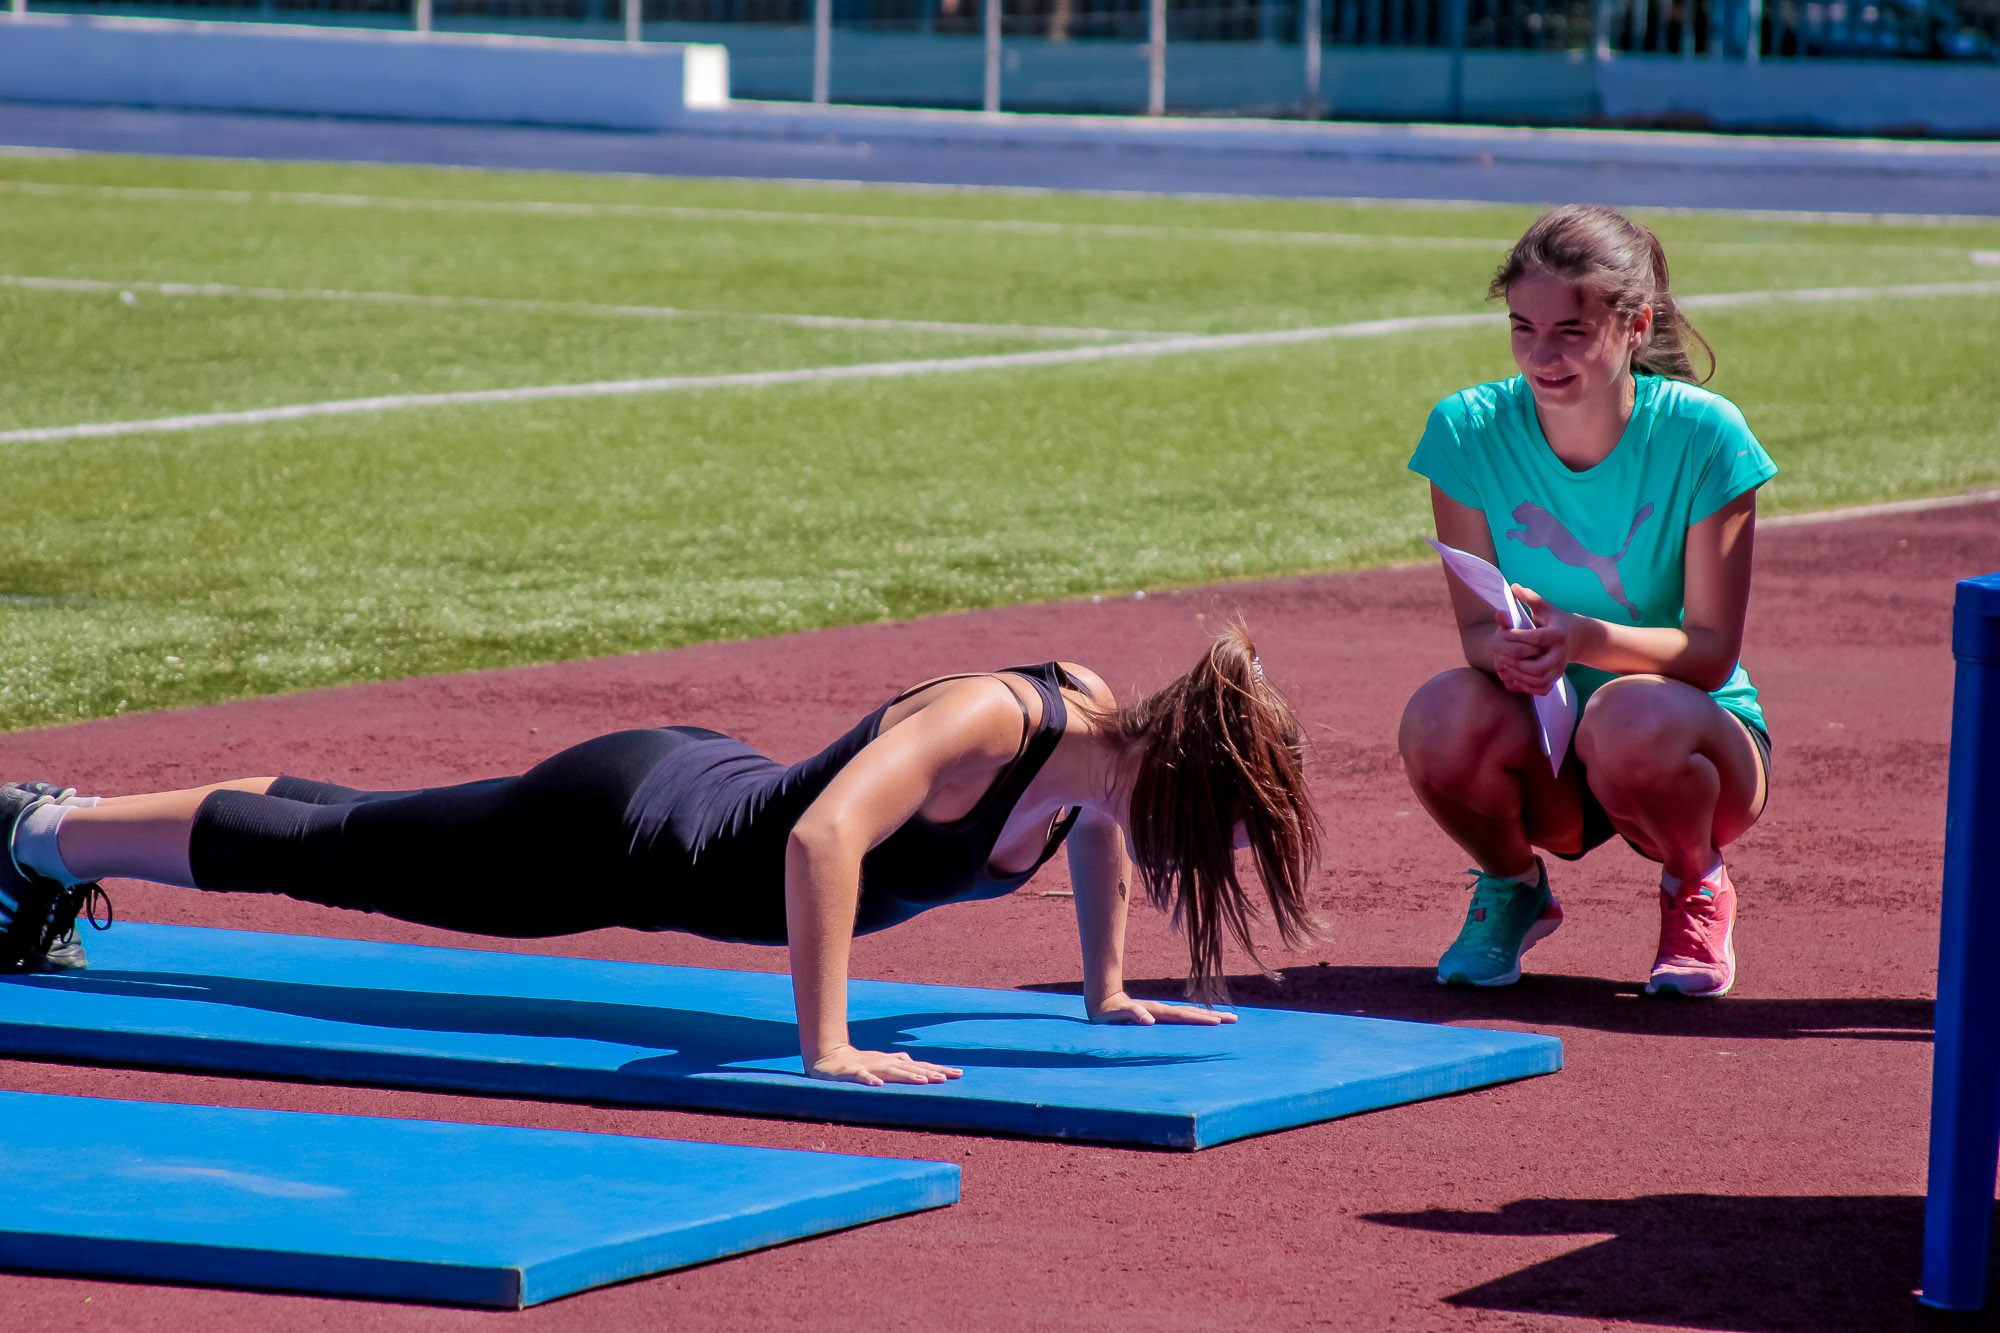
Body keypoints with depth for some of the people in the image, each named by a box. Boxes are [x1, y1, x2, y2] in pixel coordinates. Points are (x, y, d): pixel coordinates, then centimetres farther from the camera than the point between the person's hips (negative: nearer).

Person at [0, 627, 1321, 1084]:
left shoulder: (1104, 723, -11)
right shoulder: (984, 724, -35)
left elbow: (1101, 819, 14)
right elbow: (824, 835, -48)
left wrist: (1108, 988, 11)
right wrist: (826, 1047, -46)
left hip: (710, 799, 8)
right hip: (621, 831, -8)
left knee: (348, 835, 23)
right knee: (322, 848, 10)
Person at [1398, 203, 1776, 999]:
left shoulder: (1701, 436, -17)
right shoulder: (1469, 431, -10)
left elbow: (1711, 650, -17)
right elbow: (1476, 627, -8)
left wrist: (1587, 639, -37)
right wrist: (1503, 647, -34)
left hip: (1697, 734, -2)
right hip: (1547, 764, 2)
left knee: (1633, 717, -38)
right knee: (1445, 714, -32)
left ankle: (1695, 889, -1)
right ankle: (1511, 888, 3)